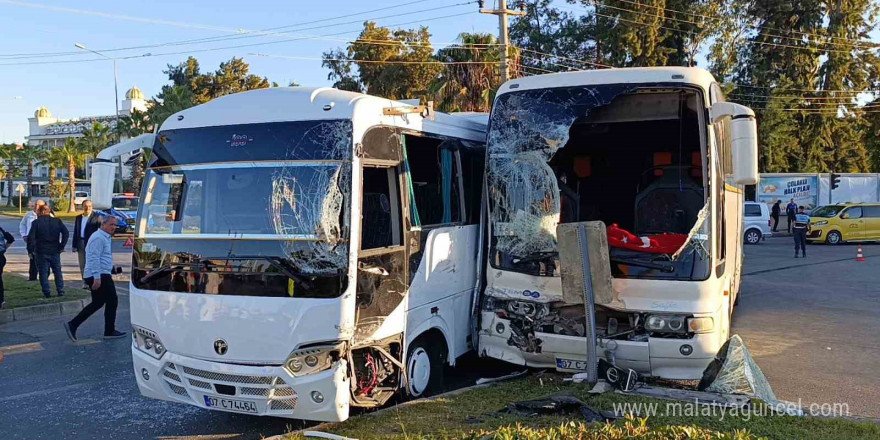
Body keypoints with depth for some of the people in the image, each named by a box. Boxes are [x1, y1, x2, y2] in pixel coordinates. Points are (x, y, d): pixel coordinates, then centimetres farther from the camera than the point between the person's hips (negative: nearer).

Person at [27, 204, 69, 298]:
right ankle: (60, 291, 12)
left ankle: (47, 292, 4)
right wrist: (62, 246, -1)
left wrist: (30, 250, -2)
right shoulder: (57, 221, 0)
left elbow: (30, 237, -11)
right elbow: (66, 233, -6)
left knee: (43, 273, 6)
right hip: (55, 251, 2)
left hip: (41, 252, -2)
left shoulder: (36, 223, -6)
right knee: (57, 271, 13)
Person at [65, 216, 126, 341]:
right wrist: (97, 278, -27)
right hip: (100, 276, -11)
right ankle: (109, 332, 7)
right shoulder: (99, 238, -16)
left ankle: (72, 325, 8)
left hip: (97, 276, 11)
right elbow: (94, 258, -23)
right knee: (112, 301, -1)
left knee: (97, 303, 13)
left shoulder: (103, 237, 19)